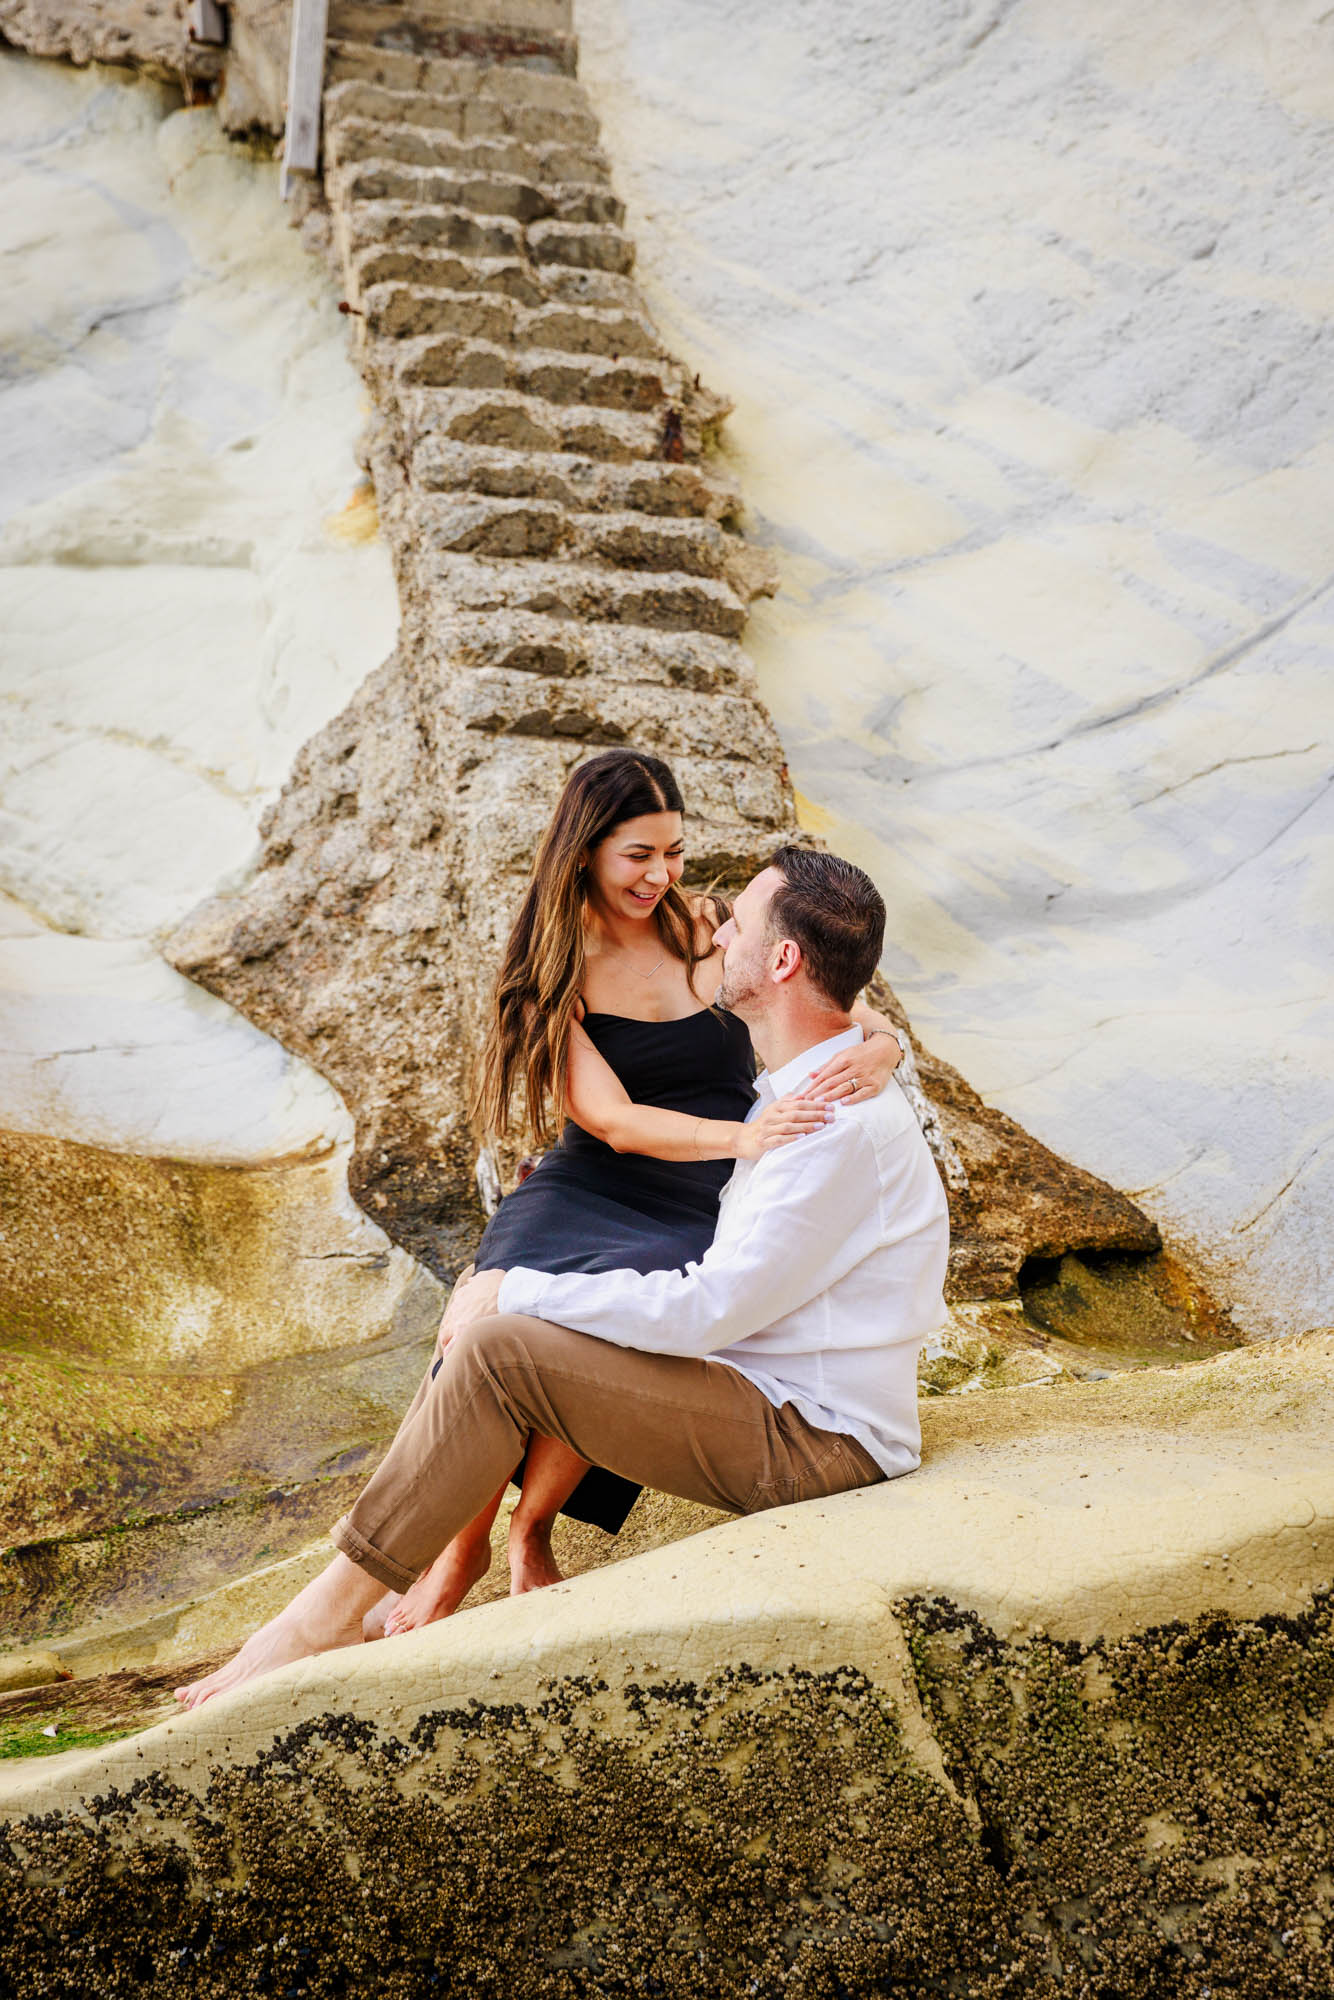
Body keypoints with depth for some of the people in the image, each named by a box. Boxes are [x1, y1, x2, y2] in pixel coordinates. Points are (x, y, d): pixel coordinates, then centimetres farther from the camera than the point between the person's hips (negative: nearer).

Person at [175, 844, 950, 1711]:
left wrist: (517, 1292, -16)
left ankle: (333, 1609, -11)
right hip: (783, 1404, 10)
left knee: (500, 1349, -21)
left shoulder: (843, 1124, -22)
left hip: (813, 1440, -10)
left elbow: (709, 1309, -25)